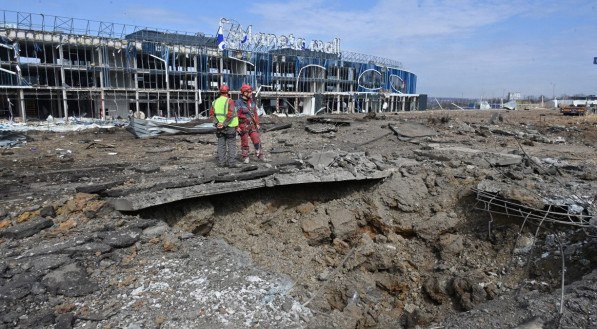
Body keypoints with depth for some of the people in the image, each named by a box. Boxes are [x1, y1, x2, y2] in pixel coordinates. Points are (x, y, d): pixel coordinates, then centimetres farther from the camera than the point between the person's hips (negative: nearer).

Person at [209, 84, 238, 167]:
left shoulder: (215, 101, 5)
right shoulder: (229, 101, -12)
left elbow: (211, 114, 0)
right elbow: (230, 114, -22)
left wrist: (217, 123, -7)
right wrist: (224, 124, -16)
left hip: (219, 126, 5)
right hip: (230, 126, -5)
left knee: (221, 145, 12)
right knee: (231, 145, 3)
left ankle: (221, 162, 13)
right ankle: (232, 163, 2)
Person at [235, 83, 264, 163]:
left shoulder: (251, 101, 7)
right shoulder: (239, 103, -13)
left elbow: (255, 113, 14)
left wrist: (257, 123, 12)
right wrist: (237, 127, -18)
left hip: (252, 125, 5)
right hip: (243, 126, -5)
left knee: (257, 140, 1)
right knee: (244, 142, 5)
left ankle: (260, 155, 10)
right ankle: (245, 157, 16)